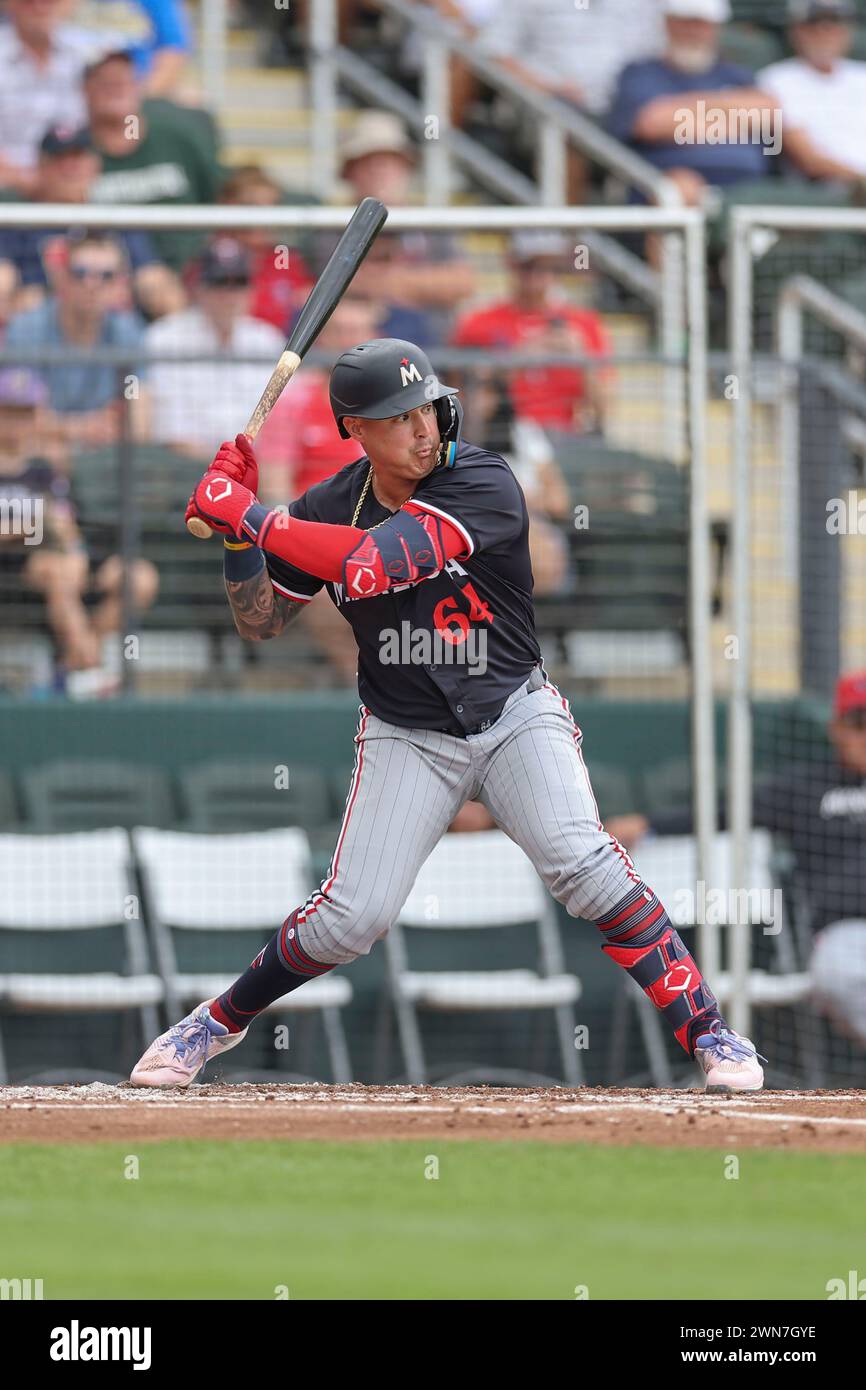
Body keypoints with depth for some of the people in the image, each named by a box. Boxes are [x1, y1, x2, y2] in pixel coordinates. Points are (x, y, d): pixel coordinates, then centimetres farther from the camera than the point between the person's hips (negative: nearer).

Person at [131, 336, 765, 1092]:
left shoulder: (484, 484, -20)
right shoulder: (331, 506, -5)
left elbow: (372, 563, -32)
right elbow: (259, 621, 6)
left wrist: (250, 515, -26)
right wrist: (237, 534, -11)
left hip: (515, 714, -2)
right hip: (407, 737, 2)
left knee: (582, 860, -25)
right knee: (352, 916, -9)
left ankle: (707, 1031, -17)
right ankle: (217, 1022, 15)